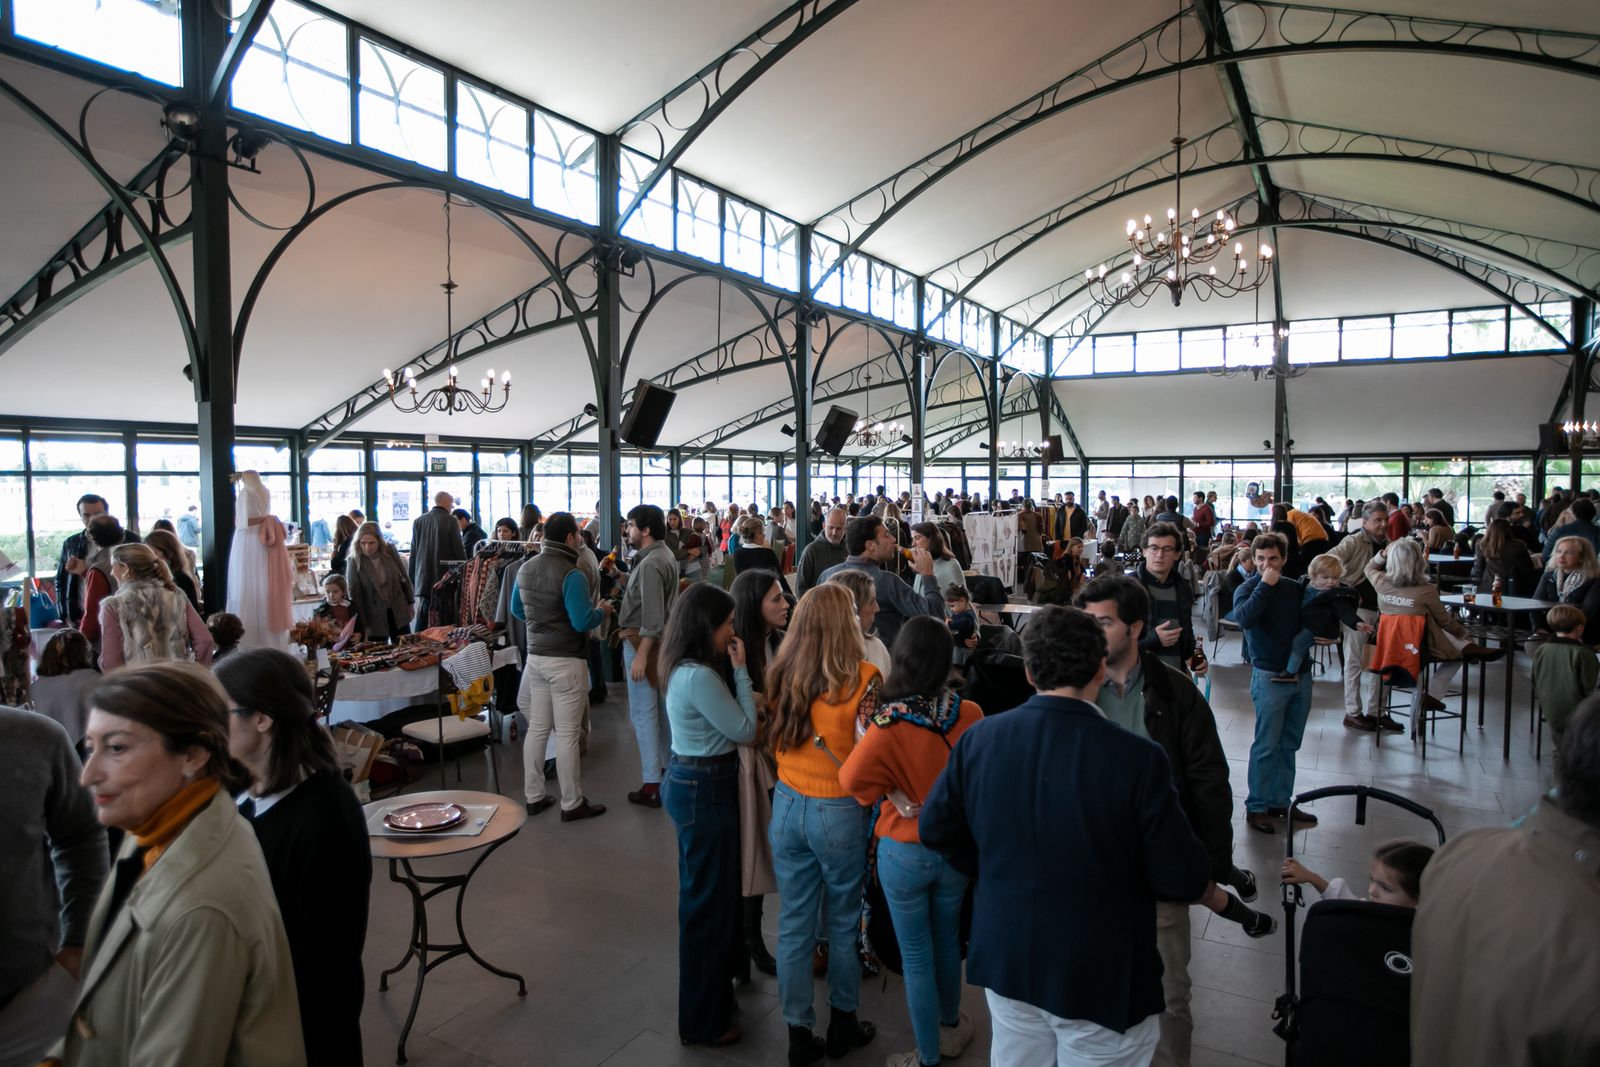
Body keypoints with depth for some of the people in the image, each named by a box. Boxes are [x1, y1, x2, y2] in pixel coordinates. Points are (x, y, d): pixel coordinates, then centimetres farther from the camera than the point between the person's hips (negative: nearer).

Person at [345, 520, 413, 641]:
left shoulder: (389, 550, -7)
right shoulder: (354, 561, -13)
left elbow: (404, 576, 6)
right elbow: (354, 594, -10)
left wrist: (410, 602, 11)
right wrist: (362, 625, -11)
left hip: (399, 613, 3)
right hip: (375, 618, -2)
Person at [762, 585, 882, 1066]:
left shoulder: (779, 674, -3)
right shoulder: (862, 678, -17)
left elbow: (772, 739, 7)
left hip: (787, 805, 4)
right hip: (839, 811, -3)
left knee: (794, 923, 13)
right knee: (844, 922, 17)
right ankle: (843, 1024, 34)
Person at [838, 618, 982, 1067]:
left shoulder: (889, 724, -27)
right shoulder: (970, 714, -16)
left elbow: (854, 778, -29)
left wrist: (893, 795, -13)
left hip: (904, 852, -4)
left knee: (916, 957, 14)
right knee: (947, 941, 27)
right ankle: (950, 1026, 48)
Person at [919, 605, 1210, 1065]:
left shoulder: (980, 737, -11)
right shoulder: (1137, 758, -24)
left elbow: (935, 828, 0)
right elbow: (1183, 881, -18)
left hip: (1006, 959, 4)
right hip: (1102, 975, -3)